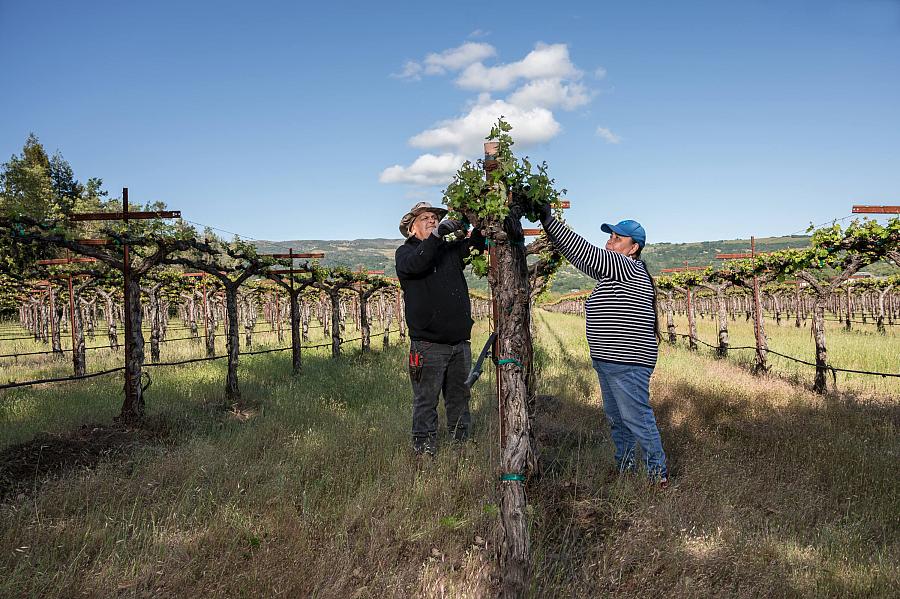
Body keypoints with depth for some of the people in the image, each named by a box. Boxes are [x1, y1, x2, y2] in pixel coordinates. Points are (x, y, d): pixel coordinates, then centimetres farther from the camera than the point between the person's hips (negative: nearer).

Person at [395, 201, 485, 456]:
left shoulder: (451, 249, 16)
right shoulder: (405, 252, 3)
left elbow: (477, 243, 5)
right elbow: (415, 265, -20)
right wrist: (438, 234, -27)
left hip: (460, 342, 5)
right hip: (428, 345, -5)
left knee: (460, 397, 14)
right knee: (426, 400, 0)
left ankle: (462, 442, 26)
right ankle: (423, 446, 11)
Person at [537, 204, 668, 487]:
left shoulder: (628, 267, -15)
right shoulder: (616, 272, 16)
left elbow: (584, 253, -22)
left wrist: (548, 219, -21)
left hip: (627, 362, -11)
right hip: (609, 360, 11)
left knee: (636, 416, -5)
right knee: (616, 417, 18)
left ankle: (658, 472, 6)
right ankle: (624, 468, 31)